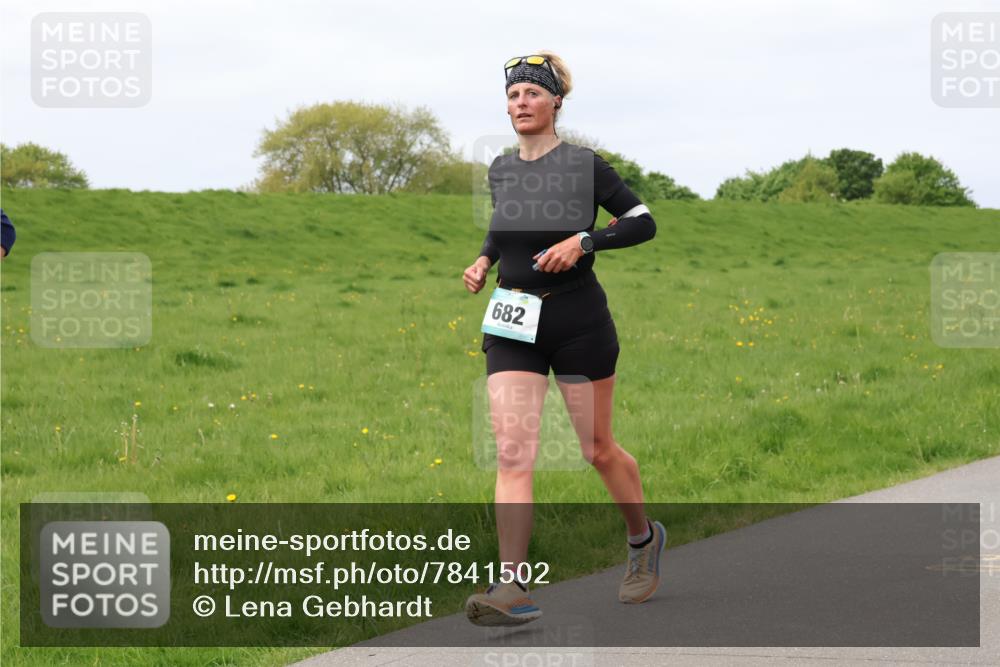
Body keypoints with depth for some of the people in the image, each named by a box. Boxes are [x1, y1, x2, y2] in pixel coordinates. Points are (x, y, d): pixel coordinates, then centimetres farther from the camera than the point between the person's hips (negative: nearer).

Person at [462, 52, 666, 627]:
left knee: (598, 449, 8)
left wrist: (583, 240, -17)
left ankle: (644, 538, 37)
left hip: (578, 320, -4)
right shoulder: (501, 170, 9)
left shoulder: (583, 164, -7)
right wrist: (484, 260, 8)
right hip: (512, 325, 4)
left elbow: (643, 223, -5)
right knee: (512, 453, -10)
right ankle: (513, 590, -16)